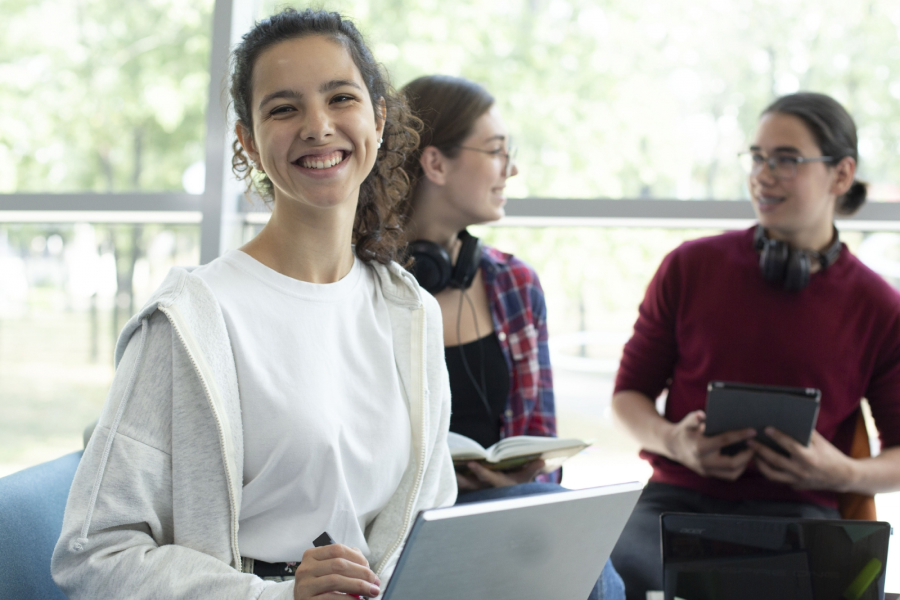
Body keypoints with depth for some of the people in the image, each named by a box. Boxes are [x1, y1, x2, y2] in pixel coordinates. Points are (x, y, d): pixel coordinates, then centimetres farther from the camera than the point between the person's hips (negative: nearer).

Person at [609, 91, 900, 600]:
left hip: (795, 511, -1)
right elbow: (629, 392, 14)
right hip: (680, 497, 1)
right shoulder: (689, 268, 7)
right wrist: (674, 441, -8)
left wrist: (847, 473, -11)